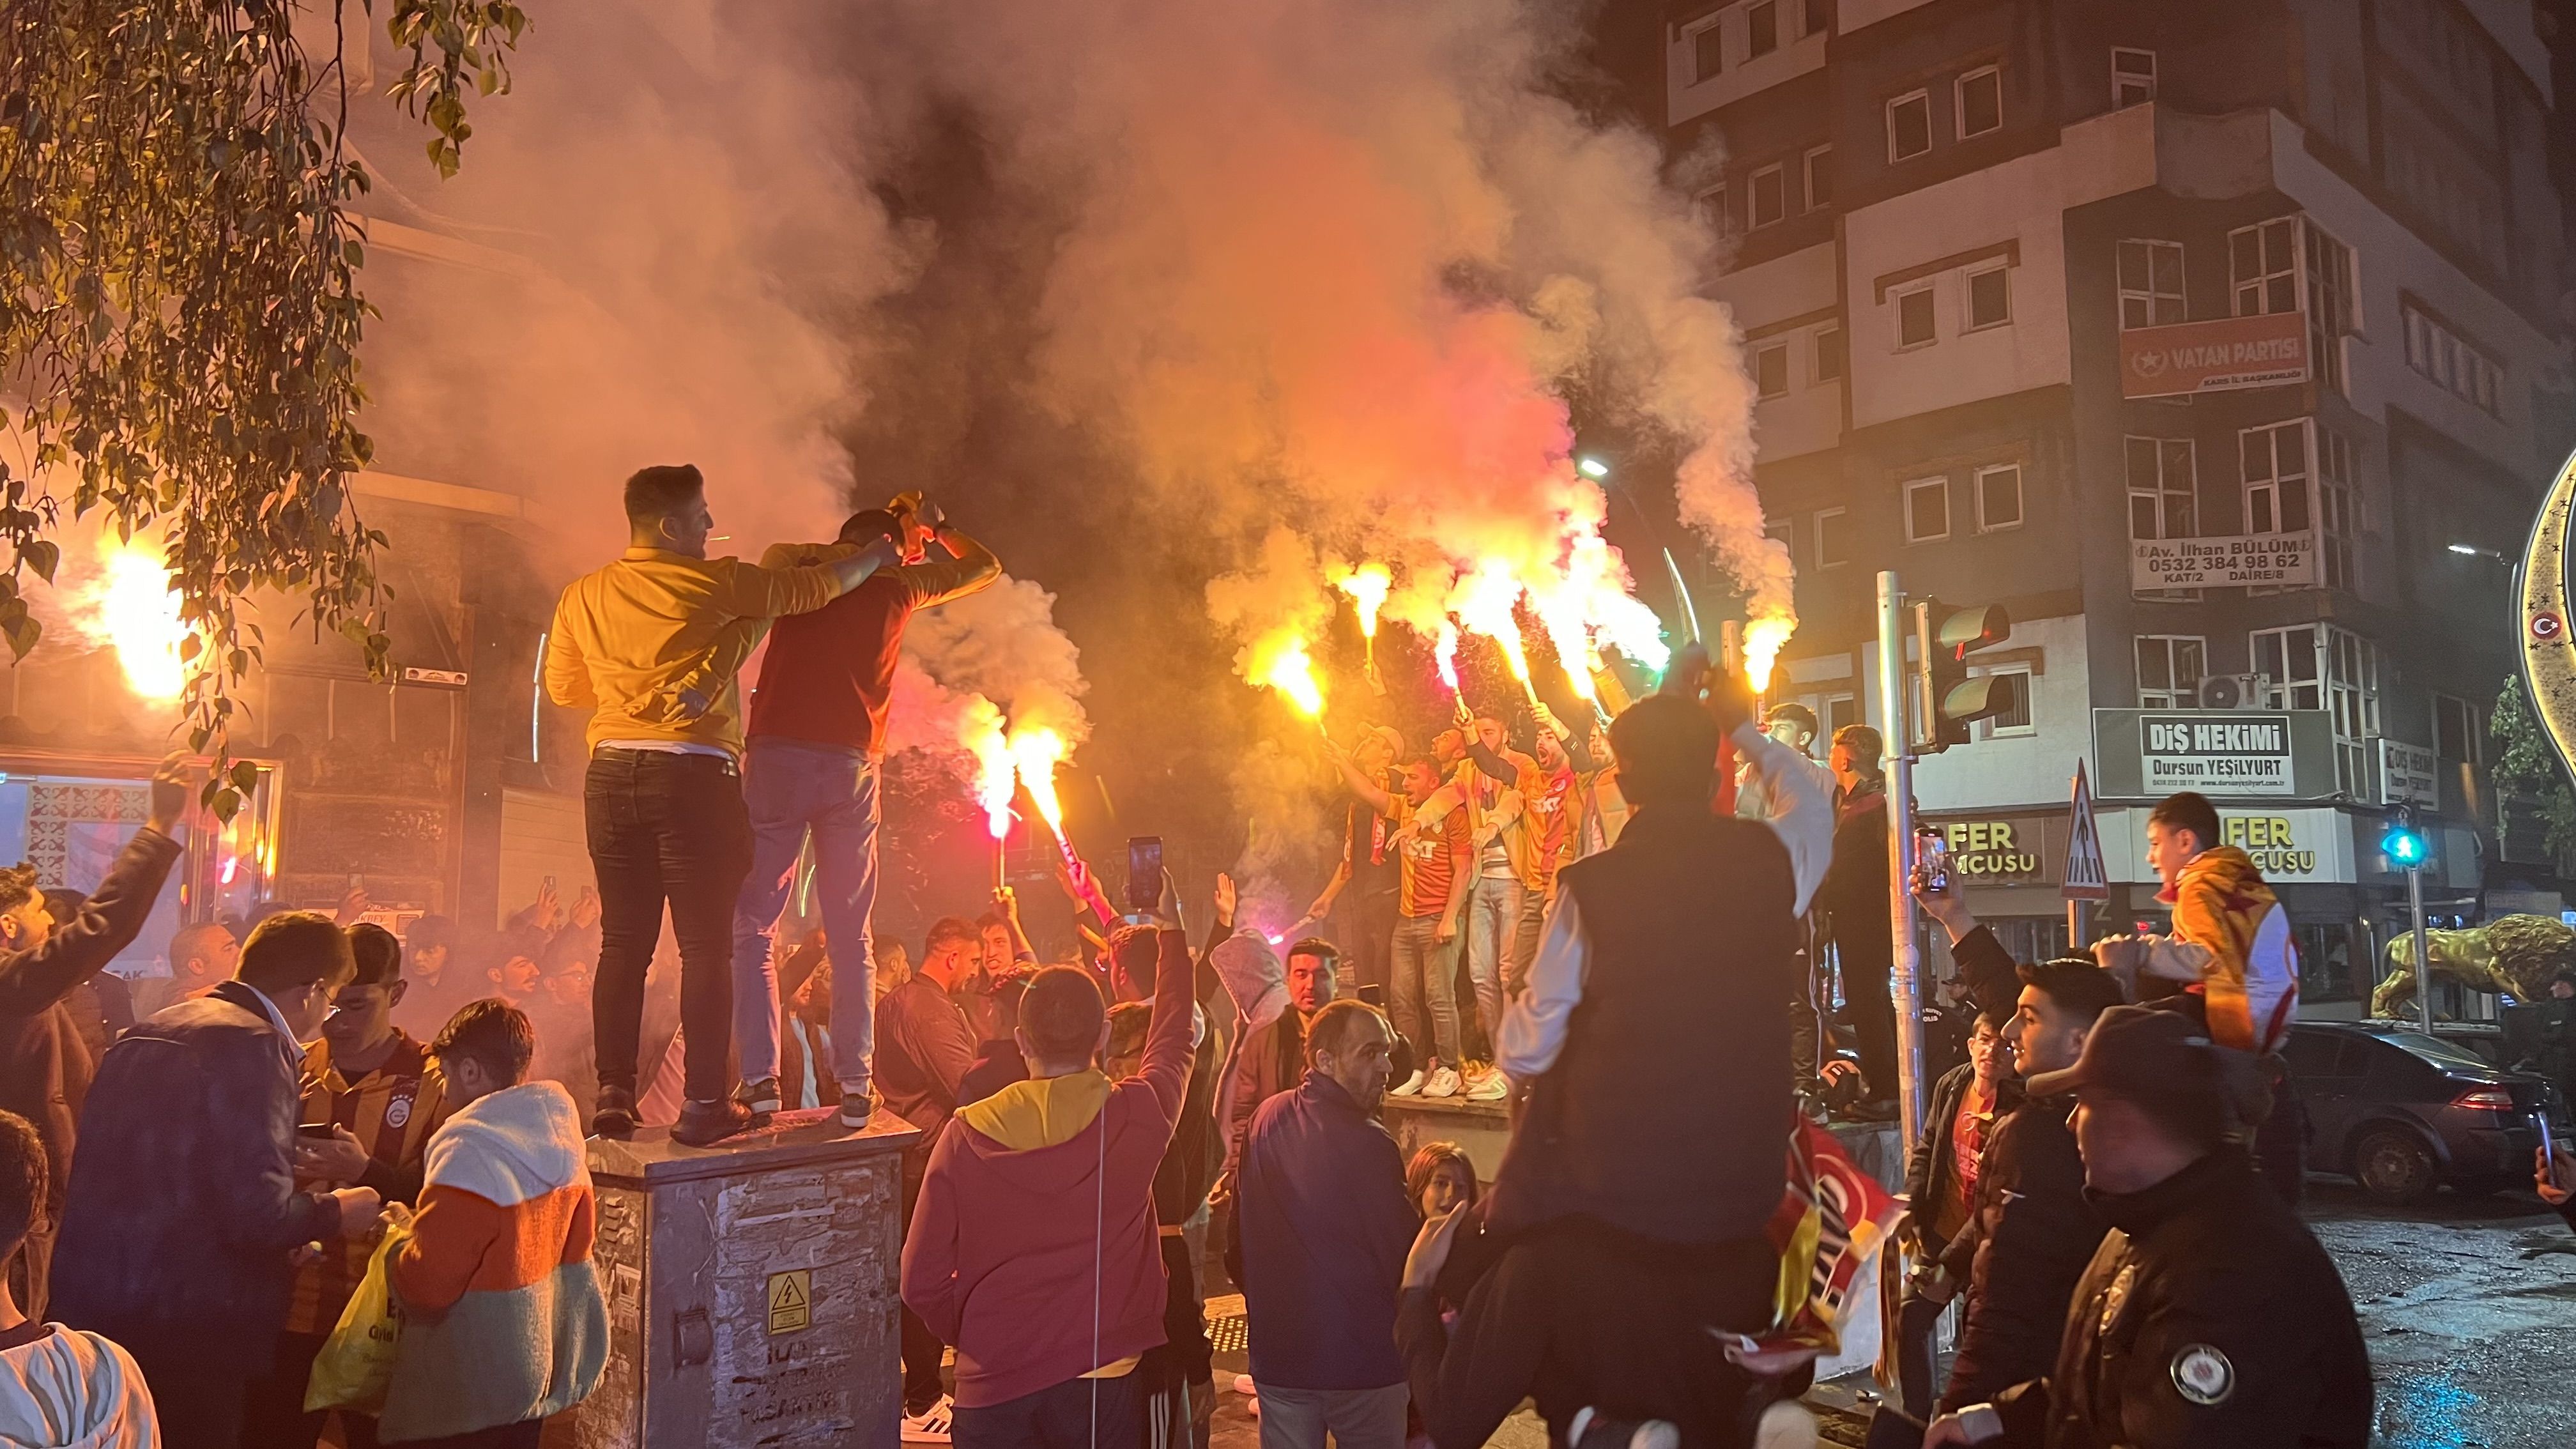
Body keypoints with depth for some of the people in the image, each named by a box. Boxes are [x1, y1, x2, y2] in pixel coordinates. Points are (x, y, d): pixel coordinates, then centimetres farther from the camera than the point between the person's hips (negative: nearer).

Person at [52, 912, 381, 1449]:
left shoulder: (146, 1036, 12)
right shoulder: (254, 1046, -15)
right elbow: (259, 1214, -22)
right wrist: (335, 1213, -3)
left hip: (89, 1307, 9)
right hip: (185, 1327, -9)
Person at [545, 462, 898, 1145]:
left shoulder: (582, 596, 11)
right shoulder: (713, 583, -4)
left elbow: (562, 687, 21)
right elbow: (813, 588, 5)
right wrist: (875, 555, 21)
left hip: (612, 774, 5)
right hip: (693, 775, -5)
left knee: (623, 942, 11)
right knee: (706, 945, -1)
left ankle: (613, 1096, 12)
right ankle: (705, 1104, 0)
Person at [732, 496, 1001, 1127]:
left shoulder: (788, 561, 14)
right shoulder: (898, 584, 12)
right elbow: (986, 567, 24)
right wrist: (935, 527, 34)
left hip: (776, 759, -1)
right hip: (852, 768, 1)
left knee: (751, 929, 4)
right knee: (851, 938, 10)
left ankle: (761, 1081, -6)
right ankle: (855, 1082, 5)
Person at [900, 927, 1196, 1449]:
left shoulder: (965, 1136, -10)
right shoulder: (1138, 1116, -9)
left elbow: (923, 1282, -6)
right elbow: (1173, 1040, 12)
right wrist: (1172, 933, 26)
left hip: (993, 1385, 0)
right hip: (1102, 1383, 0)